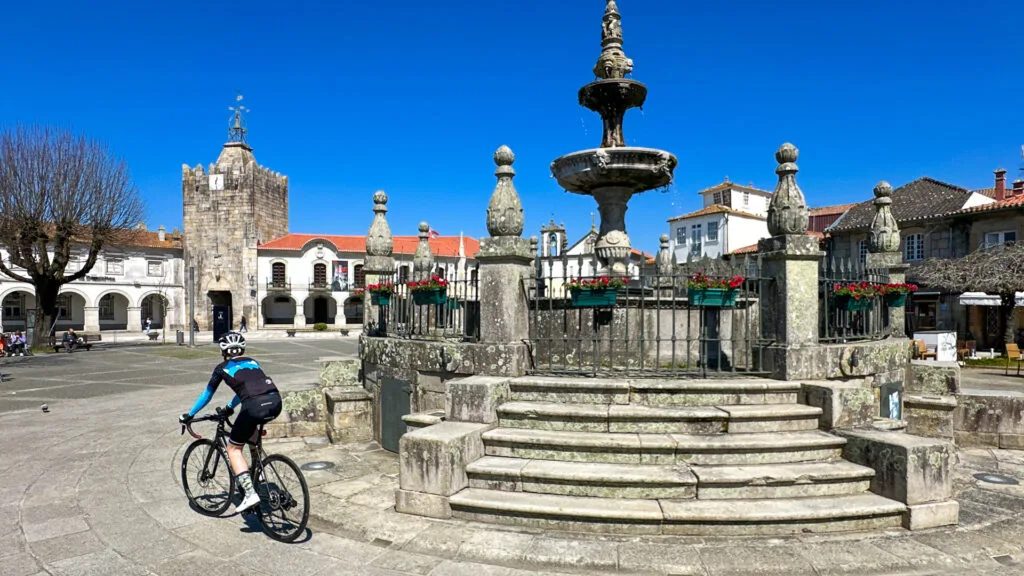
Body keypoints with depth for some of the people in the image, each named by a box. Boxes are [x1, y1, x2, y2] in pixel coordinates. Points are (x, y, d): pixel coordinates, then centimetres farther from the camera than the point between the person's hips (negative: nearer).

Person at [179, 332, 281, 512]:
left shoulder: (223, 368, 18)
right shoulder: (252, 362, 29)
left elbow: (207, 395, 28)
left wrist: (189, 415, 43)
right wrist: (230, 407, 58)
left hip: (255, 406, -5)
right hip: (276, 403, 5)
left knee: (233, 449, 14)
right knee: (251, 424, 38)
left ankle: (250, 493, -1)